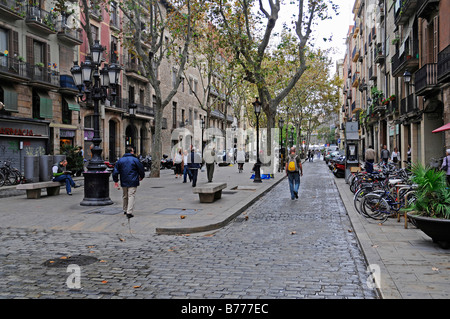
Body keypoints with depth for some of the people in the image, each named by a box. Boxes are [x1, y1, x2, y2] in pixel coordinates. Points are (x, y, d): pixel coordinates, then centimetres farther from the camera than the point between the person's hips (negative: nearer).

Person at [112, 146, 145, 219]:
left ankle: (125, 210, 30)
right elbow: (141, 170, 1)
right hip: (133, 182, -4)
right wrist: (141, 177, 20)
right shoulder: (135, 160, -4)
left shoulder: (120, 160, 7)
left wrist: (116, 181, 10)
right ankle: (129, 212, -14)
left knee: (125, 196, 19)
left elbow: (115, 171, 5)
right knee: (131, 196, -6)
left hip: (124, 182, 4)